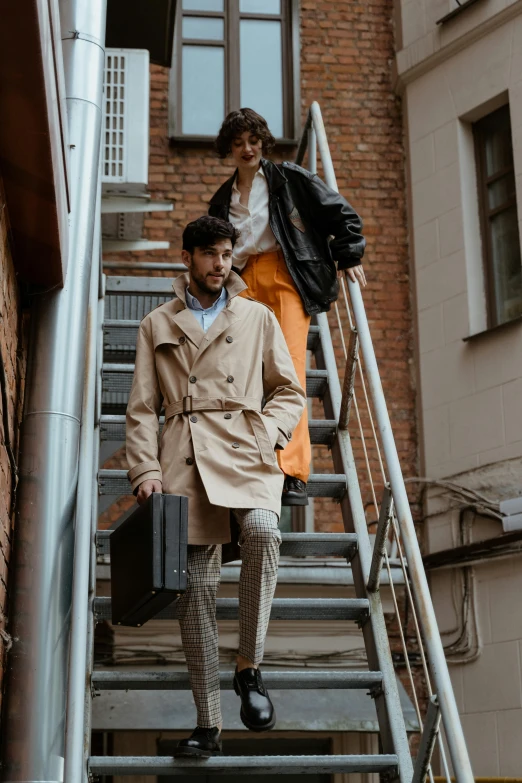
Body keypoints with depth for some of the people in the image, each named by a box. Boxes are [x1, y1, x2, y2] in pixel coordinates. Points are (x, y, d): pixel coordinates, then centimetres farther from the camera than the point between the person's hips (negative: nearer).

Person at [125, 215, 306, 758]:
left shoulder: (258, 318, 17)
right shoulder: (157, 326, 17)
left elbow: (289, 392, 17)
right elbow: (142, 408, 12)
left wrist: (267, 433, -3)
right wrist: (145, 469, -1)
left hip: (247, 454, 0)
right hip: (185, 461, 1)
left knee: (262, 531, -33)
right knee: (197, 587, -3)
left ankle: (249, 666, -17)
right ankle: (207, 726, 3)